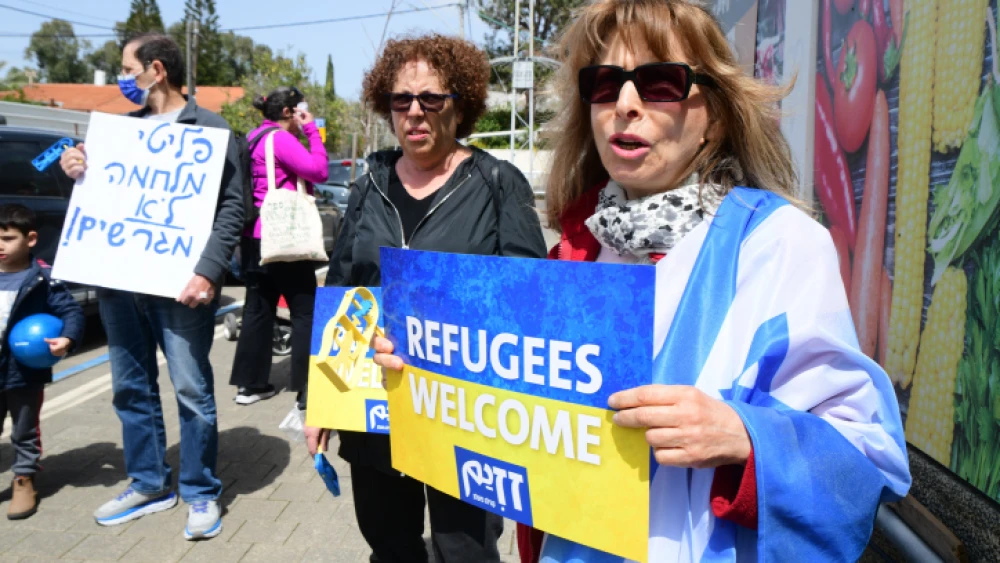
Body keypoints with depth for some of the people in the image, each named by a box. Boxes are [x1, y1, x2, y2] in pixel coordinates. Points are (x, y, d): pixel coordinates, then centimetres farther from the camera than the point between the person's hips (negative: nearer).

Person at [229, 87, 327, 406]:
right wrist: (312, 130, -10)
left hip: (256, 237, 9)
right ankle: (307, 386, 2)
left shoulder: (256, 137, 17)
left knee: (259, 308, 12)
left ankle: (250, 384, 17)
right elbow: (319, 171, -17)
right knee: (305, 311, -1)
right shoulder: (280, 138, -12)